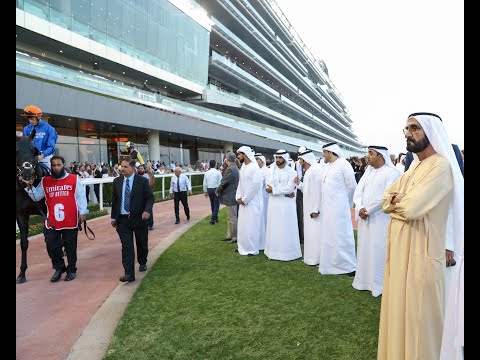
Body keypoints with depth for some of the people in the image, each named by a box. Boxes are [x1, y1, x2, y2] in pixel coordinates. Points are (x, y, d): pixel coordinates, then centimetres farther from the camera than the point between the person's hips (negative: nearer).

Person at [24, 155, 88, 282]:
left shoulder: (74, 179, -1)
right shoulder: (45, 181, 7)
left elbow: (81, 196, -1)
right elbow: (36, 197, 9)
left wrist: (82, 212, -5)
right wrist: (29, 187, -6)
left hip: (70, 221, -2)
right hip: (52, 222, 3)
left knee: (70, 247, 9)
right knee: (51, 246, 5)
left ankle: (71, 270, 25)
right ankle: (59, 267, 27)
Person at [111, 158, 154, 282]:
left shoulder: (142, 181, -6)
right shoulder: (117, 181, 5)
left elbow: (150, 198, -6)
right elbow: (114, 200, 11)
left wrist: (147, 211, -23)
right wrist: (113, 217, 10)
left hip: (139, 218, -1)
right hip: (122, 219, 2)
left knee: (142, 244, 14)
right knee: (126, 246, -4)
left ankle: (142, 263, 40)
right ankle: (129, 273, -2)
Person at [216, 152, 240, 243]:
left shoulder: (230, 169, -20)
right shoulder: (235, 168, 12)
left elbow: (224, 183, -18)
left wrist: (217, 191, -4)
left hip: (231, 197, -10)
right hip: (232, 196, 10)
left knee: (232, 218, -1)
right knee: (230, 218, 17)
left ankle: (235, 237, 8)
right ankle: (230, 235, 25)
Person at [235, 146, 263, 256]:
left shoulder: (254, 167, -14)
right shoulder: (242, 167, 11)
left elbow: (255, 185, -19)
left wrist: (245, 199, -14)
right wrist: (238, 197, 2)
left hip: (252, 202, -8)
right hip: (243, 201, 8)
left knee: (251, 226, -2)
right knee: (242, 225, 13)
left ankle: (252, 250, 9)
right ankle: (242, 247, 25)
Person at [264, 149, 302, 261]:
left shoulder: (291, 171, -3)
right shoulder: (271, 170, 6)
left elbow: (290, 188, -13)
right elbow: (268, 185, -6)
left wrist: (273, 190, -11)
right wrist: (285, 193, -13)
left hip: (287, 204, -3)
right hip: (274, 203, 3)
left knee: (287, 228, 1)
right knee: (274, 227, 6)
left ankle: (288, 253, 9)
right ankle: (273, 252, 14)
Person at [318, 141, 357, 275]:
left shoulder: (343, 164, -10)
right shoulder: (326, 166, 12)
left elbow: (352, 186, -7)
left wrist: (347, 202, 5)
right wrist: (321, 206, 9)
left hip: (339, 207, -7)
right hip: (326, 207, 7)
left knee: (341, 235, -2)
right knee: (327, 235, 13)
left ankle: (349, 266, 10)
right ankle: (328, 262, 24)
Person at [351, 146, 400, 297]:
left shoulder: (392, 172, -11)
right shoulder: (368, 170, 11)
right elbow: (358, 191, 6)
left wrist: (367, 210, -13)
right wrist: (360, 208, -10)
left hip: (381, 219, -7)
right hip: (365, 218, 7)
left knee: (378, 251, -1)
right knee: (364, 249, 13)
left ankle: (379, 284, 13)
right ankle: (364, 280, 26)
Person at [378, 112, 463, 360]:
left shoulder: (441, 166, -17)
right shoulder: (414, 165, 12)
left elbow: (410, 208, -25)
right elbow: (387, 198, 11)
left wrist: (395, 202, -5)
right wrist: (398, 200, -10)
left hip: (420, 252, -8)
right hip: (401, 249, 9)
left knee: (417, 315, 5)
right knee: (399, 308, 19)